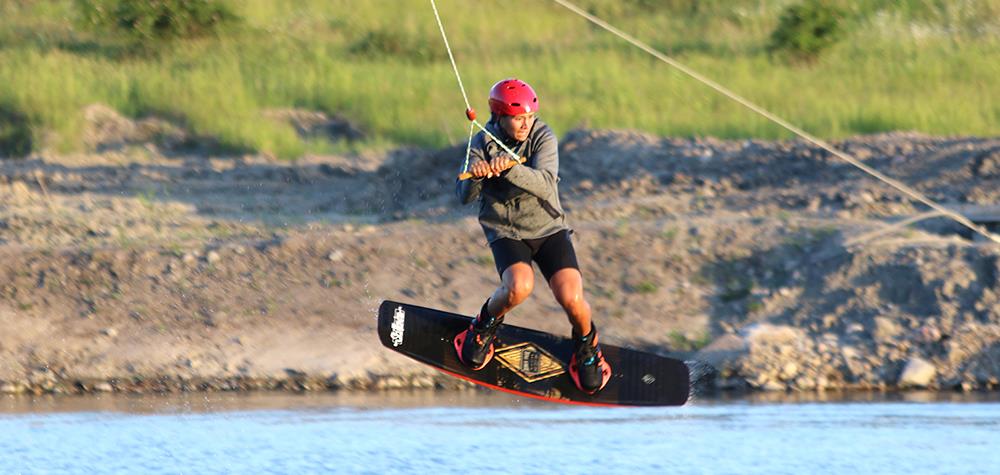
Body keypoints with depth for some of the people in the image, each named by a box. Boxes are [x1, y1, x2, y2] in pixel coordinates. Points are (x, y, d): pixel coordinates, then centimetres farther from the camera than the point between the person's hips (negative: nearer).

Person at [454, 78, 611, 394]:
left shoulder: (543, 138, -9)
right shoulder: (482, 145, -6)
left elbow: (545, 184, -25)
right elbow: (465, 197, -13)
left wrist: (510, 168, -42)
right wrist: (475, 176, -36)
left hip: (548, 228, 1)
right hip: (506, 233, -1)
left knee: (571, 298, -21)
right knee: (519, 287, -32)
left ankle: (586, 346, 13)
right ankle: (485, 326, 0)